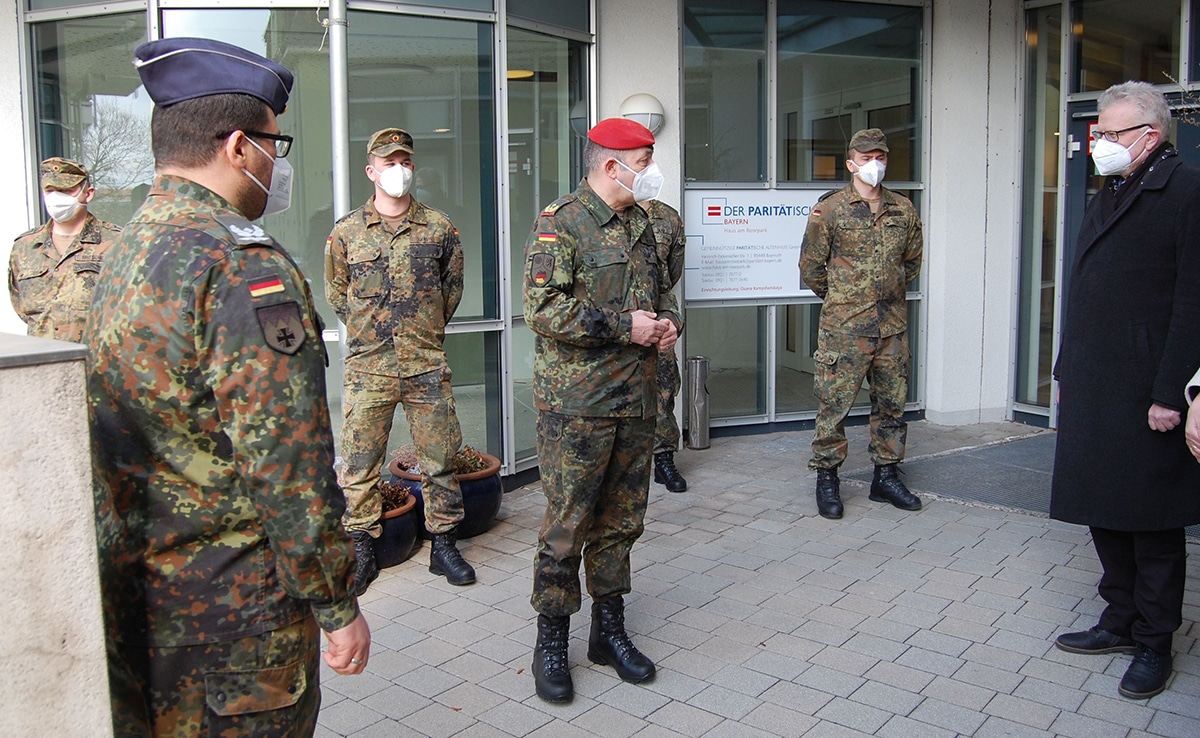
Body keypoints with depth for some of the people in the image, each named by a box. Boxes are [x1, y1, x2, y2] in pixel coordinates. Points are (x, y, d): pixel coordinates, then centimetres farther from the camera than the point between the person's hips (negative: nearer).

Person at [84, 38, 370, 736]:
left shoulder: (125, 253, 7)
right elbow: (289, 469, -26)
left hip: (137, 592, 9)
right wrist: (338, 604, -16)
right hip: (234, 606, -9)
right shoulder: (244, 268, -23)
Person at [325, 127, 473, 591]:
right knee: (360, 462, 4)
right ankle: (361, 551, 18)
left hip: (427, 364, 0)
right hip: (367, 366, 0)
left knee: (439, 459, 6)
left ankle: (444, 544, 20)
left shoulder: (439, 228, 5)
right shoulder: (346, 232, 4)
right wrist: (368, 327, 12)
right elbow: (336, 292, 17)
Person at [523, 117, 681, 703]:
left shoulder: (641, 224, 15)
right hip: (576, 404, -7)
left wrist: (668, 322, 5)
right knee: (568, 524, 0)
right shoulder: (560, 223, -9)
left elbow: (661, 289, 27)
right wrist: (624, 326, -18)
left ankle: (609, 629, 29)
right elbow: (543, 309, -19)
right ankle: (551, 640, 16)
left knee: (621, 520, 14)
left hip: (636, 399, 7)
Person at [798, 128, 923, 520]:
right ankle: (826, 478, 10)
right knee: (834, 402, -2)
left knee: (892, 401, 11)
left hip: (893, 322, 5)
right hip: (844, 326, -4)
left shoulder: (903, 209, 9)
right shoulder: (829, 209, -4)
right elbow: (811, 267, 1)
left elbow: (912, 260, 21)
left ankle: (886, 476, 23)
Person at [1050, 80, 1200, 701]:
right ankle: (1120, 622, 30)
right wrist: (1066, 372, 15)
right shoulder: (1107, 197, 16)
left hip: (1148, 396, -8)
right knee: (1104, 514, 15)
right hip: (1092, 391, 8)